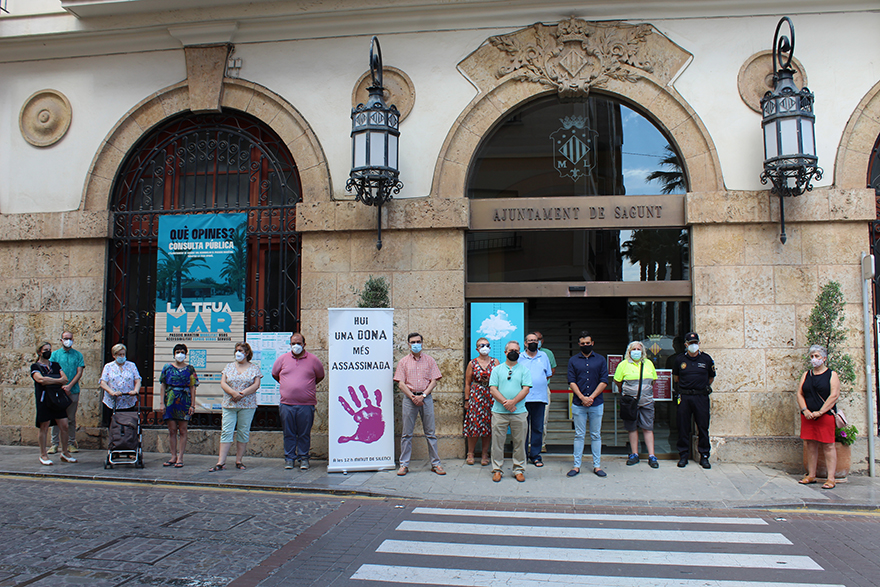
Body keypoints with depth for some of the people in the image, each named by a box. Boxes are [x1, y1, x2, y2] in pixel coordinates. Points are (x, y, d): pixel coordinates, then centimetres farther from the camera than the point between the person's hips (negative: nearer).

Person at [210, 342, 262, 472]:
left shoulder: (254, 368, 6)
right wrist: (233, 393, -15)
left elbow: (256, 385, -4)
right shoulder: (229, 367, 11)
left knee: (243, 432, 3)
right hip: (229, 404, 1)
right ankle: (220, 462, -6)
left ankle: (239, 461, 12)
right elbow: (223, 383, 2)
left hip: (247, 405, -1)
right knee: (226, 432, -4)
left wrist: (242, 394, -16)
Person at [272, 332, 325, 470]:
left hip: (306, 404, -1)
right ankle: (289, 458, 16)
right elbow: (275, 374, 22)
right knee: (289, 433, 6)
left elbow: (320, 376, 17)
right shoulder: (282, 359, 8)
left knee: (304, 434, 4)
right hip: (287, 404, 1)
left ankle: (303, 458, 14)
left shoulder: (313, 360, 3)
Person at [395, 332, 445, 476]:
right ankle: (404, 465, 8)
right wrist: (413, 397, -11)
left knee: (430, 432, 3)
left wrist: (422, 395, -10)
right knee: (406, 433, 2)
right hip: (409, 398, 0)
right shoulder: (403, 362, 8)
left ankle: (435, 463, 9)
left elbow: (434, 381, 3)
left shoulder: (429, 360, 9)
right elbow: (401, 383, 1)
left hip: (426, 398, 0)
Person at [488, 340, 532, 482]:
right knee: (497, 441, 3)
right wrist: (505, 402, -13)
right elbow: (492, 389, 0)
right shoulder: (497, 369, 9)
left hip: (519, 412, 0)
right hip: (499, 412, 0)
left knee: (519, 442, 4)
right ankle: (497, 469, 13)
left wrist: (513, 402, -15)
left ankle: (519, 470, 15)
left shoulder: (524, 369, 8)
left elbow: (526, 389, -3)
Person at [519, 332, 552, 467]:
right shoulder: (519, 357, 6)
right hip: (523, 398, -2)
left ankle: (535, 455, 13)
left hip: (540, 397, 2)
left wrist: (539, 383, 3)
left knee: (538, 428, 5)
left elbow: (548, 375, 16)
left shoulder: (543, 356, 12)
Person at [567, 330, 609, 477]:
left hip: (597, 404, 0)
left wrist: (591, 397, -10)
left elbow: (604, 382, 0)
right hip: (578, 404, 0)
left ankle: (597, 466, 12)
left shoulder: (601, 360, 7)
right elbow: (572, 382, 1)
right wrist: (582, 398, -12)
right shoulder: (573, 361, 7)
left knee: (596, 435, 6)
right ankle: (576, 465, 9)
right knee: (579, 435, 4)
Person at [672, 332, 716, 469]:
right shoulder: (679, 359, 4)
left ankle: (704, 456, 11)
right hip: (684, 397, 0)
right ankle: (683, 455, 12)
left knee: (703, 427, 2)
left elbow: (711, 377, 18)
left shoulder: (706, 359, 4)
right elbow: (675, 377, 20)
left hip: (701, 397, 0)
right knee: (683, 427, 3)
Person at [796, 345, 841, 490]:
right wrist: (805, 410, -7)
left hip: (825, 415, -4)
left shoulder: (831, 375, 1)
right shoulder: (806, 375, 14)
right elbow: (799, 394, 10)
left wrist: (820, 412, -14)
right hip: (808, 416, 4)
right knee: (810, 445, 5)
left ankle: (831, 478, -2)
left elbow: (834, 395, -8)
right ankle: (811, 475, 12)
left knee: (828, 445, -4)